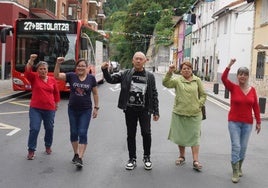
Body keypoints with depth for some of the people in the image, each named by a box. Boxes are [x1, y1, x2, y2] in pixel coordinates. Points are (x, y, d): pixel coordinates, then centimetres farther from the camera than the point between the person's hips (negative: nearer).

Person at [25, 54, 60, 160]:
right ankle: (31, 150, 8)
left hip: (50, 109, 2)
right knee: (34, 129, -6)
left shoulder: (52, 80, 3)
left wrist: (56, 104, 18)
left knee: (49, 129, 14)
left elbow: (56, 92, 14)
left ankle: (48, 146, 36)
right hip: (35, 109, -2)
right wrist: (31, 61, -32)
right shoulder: (34, 78, 0)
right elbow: (27, 71, -19)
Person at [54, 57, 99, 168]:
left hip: (86, 110, -2)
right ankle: (76, 154, 30)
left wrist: (96, 107, 2)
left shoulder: (91, 78, -2)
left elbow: (95, 93, 4)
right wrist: (58, 63, -26)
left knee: (82, 133, -6)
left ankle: (80, 158, -5)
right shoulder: (71, 76, -2)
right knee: (73, 133, 12)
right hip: (72, 110, 2)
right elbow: (57, 75, -12)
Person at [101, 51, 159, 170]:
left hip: (144, 109, -1)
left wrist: (156, 111, 2)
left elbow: (154, 94, 4)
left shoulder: (150, 76, 3)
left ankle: (147, 157, 19)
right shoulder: (126, 74, 3)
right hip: (130, 109, 1)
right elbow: (111, 79, 0)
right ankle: (132, 159, 21)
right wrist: (105, 70, -19)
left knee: (146, 133, -2)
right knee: (131, 134, 8)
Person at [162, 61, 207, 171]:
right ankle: (182, 156, 29)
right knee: (180, 135, 12)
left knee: (194, 136, 0)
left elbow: (203, 95, 10)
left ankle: (195, 161, 4)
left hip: (194, 113, 0)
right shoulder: (177, 79, 0)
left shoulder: (197, 80, 5)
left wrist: (199, 105, -3)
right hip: (179, 113, 0)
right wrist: (169, 72, -28)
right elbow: (166, 83, -17)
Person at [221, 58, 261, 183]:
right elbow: (223, 78, -22)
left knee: (243, 147, 11)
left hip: (247, 123, 3)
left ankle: (239, 167, 33)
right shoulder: (233, 88, -5)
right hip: (234, 122, -2)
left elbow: (256, 107, 3)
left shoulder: (252, 90, 0)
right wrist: (230, 65, -27)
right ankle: (235, 172, 4)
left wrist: (258, 122, 3)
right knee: (236, 146, -6)